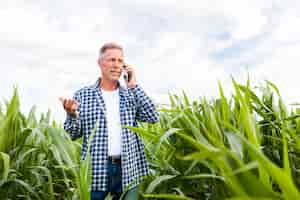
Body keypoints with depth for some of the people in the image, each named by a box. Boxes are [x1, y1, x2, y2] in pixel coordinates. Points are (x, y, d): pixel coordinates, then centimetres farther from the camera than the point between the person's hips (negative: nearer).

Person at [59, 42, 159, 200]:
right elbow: (74, 134, 3)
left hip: (128, 170, 2)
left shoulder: (131, 94, 6)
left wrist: (134, 86, -6)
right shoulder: (83, 94, 2)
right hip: (95, 169, -1)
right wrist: (72, 114, -19)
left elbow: (153, 117, -7)